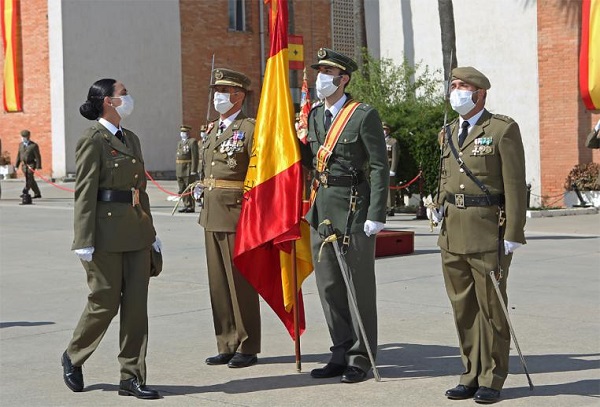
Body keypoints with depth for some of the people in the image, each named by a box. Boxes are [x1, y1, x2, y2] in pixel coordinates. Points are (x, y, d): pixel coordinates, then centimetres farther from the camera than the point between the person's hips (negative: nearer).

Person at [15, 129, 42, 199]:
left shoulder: (34, 145, -8)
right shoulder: (21, 145, 10)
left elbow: (38, 156, -9)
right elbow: (19, 155, 15)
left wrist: (38, 167, -14)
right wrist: (16, 165, 11)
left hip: (31, 164, -6)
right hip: (24, 164, 6)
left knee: (29, 178, -17)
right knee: (31, 180, 10)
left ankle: (25, 192, -23)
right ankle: (37, 193, 19)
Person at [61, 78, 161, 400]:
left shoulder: (131, 139, 16)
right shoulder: (93, 140, -8)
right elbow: (85, 193, -12)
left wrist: (151, 233, 17)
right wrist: (84, 241, -17)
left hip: (136, 234, 7)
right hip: (107, 233, -7)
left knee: (136, 304, 4)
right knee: (105, 302, 0)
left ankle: (132, 378, 9)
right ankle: (73, 357, 25)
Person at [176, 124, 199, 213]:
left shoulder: (192, 142, -7)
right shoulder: (180, 143, 18)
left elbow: (195, 157, -13)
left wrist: (193, 170, -19)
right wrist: (177, 169, 15)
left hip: (188, 169, -8)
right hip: (180, 169, 8)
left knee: (189, 189, -5)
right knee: (182, 189, 9)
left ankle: (191, 207, -1)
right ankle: (186, 205, 17)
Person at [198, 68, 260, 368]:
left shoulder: (250, 129, -7)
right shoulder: (212, 129, 17)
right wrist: (204, 198, 18)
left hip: (238, 213, -8)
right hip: (212, 214, 8)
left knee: (241, 281, -3)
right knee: (218, 282, 10)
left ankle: (247, 348, 6)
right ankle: (227, 346, 18)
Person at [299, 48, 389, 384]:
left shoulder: (364, 116, -8)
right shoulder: (314, 116, 13)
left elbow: (380, 167, -11)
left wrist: (377, 216, -16)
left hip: (354, 211, -7)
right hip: (322, 210, 7)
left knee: (359, 287, 1)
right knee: (329, 286, 11)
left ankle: (361, 359, 10)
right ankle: (342, 353, 21)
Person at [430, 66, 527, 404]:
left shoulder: (503, 129, -4)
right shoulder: (450, 132, 16)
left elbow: (515, 185, -9)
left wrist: (513, 235, -13)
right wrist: (439, 207, 9)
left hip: (488, 234, -6)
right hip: (453, 233, 7)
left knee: (491, 307, 0)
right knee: (463, 307, 10)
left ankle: (492, 380, 9)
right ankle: (472, 375, 19)